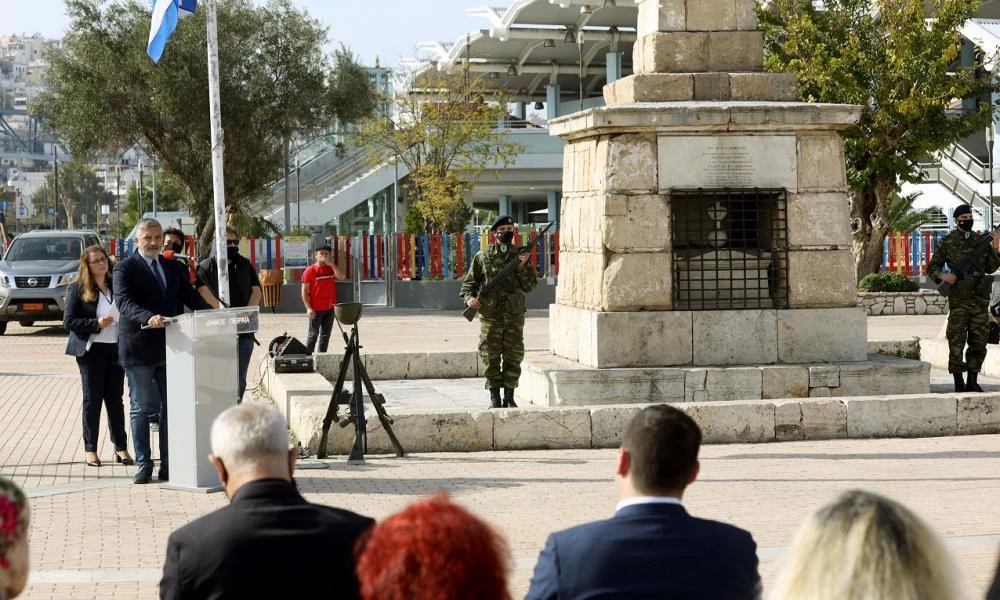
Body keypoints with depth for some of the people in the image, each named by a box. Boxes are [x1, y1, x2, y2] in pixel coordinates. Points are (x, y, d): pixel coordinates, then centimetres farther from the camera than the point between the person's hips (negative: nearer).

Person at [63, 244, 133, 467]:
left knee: (115, 398, 7)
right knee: (92, 399, 1)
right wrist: (96, 324, -17)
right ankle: (90, 449, 7)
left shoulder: (115, 286, 11)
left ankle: (121, 447, 11)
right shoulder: (77, 289, -3)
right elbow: (68, 321, -8)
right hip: (91, 350, -4)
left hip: (116, 348, 4)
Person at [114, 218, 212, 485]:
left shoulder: (172, 268, 14)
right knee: (141, 408, 2)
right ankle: (143, 465, 8)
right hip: (138, 349, -5)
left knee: (170, 407, 7)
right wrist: (148, 318, -38)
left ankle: (168, 465, 13)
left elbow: (190, 296, 13)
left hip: (168, 347, 5)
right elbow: (124, 302, -20)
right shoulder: (125, 269, -5)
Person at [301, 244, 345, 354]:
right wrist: (308, 308, -15)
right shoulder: (310, 270, -4)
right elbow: (304, 291, -7)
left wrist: (331, 264, -11)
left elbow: (342, 276, -8)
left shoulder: (331, 269, 10)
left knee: (325, 335, 8)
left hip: (329, 308, 5)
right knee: (313, 334, -3)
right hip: (316, 310, -5)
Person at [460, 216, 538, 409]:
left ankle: (509, 397, 12)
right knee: (491, 357, 1)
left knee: (513, 357, 3)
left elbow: (529, 286, 4)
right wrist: (469, 297, -11)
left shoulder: (521, 256, 8)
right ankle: (494, 398, 9)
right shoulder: (483, 256, 5)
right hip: (490, 315, -1)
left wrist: (522, 268, -10)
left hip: (514, 315, 1)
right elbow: (469, 282, 8)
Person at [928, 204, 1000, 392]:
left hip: (980, 299, 4)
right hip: (959, 299, -4)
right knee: (956, 343, -3)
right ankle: (959, 384, 2)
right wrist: (943, 276, -17)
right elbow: (932, 268, 4)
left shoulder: (980, 240, 12)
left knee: (979, 344, 6)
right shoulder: (947, 242, 2)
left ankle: (972, 382, 14)